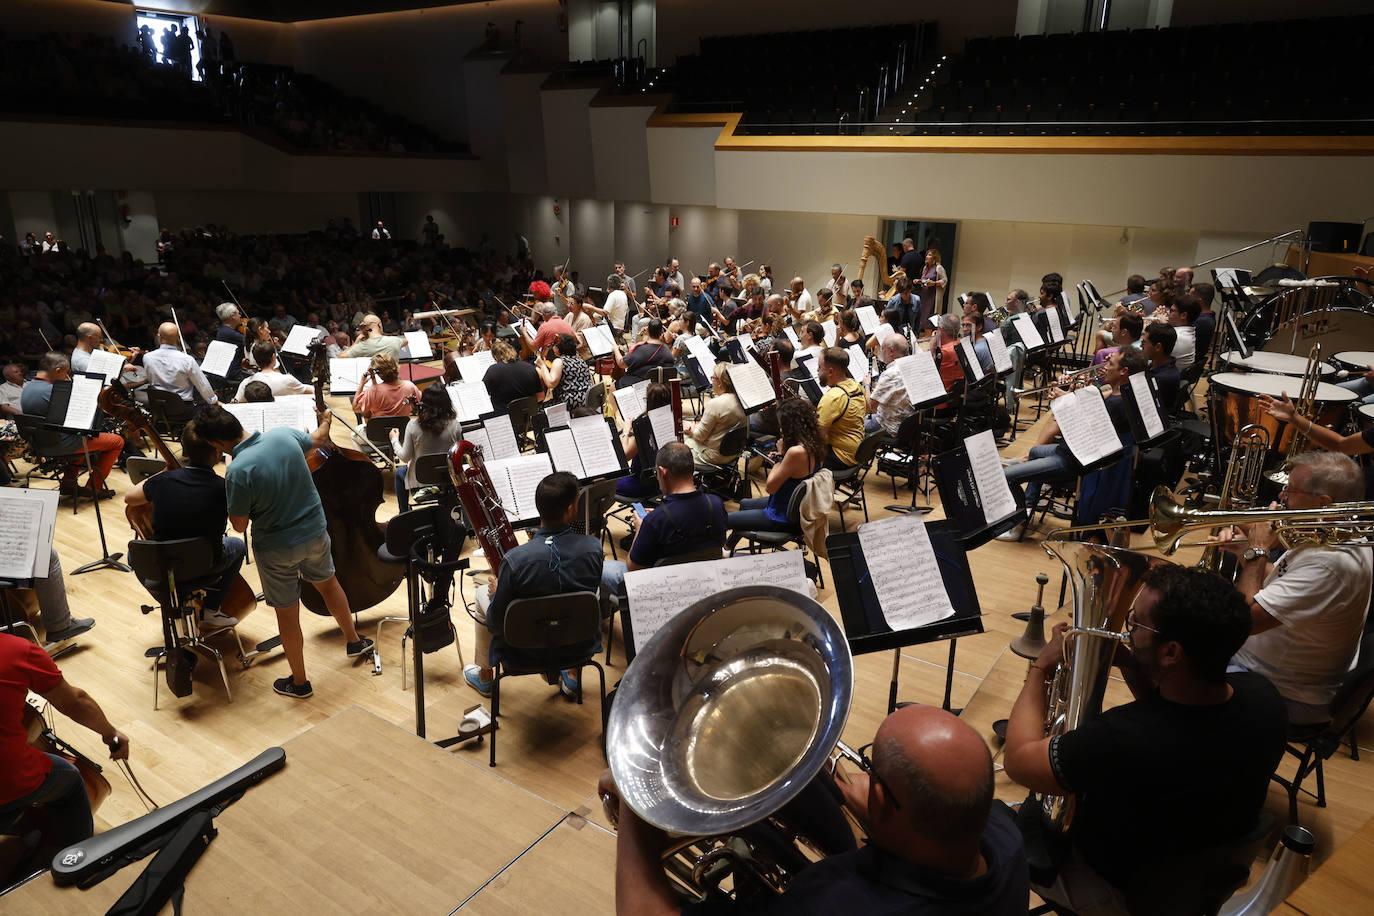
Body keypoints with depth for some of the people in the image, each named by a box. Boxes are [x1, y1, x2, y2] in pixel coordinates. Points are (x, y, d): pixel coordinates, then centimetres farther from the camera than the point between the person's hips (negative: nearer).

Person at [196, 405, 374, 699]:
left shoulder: (237, 472, -27)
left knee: (287, 613, 13)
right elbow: (317, 439, 12)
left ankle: (299, 682, 31)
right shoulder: (283, 434, -12)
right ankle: (353, 640, 49)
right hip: (315, 532, 5)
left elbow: (239, 525, -15)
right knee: (328, 583, 30)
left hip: (276, 548, -5)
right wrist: (326, 420, 34)